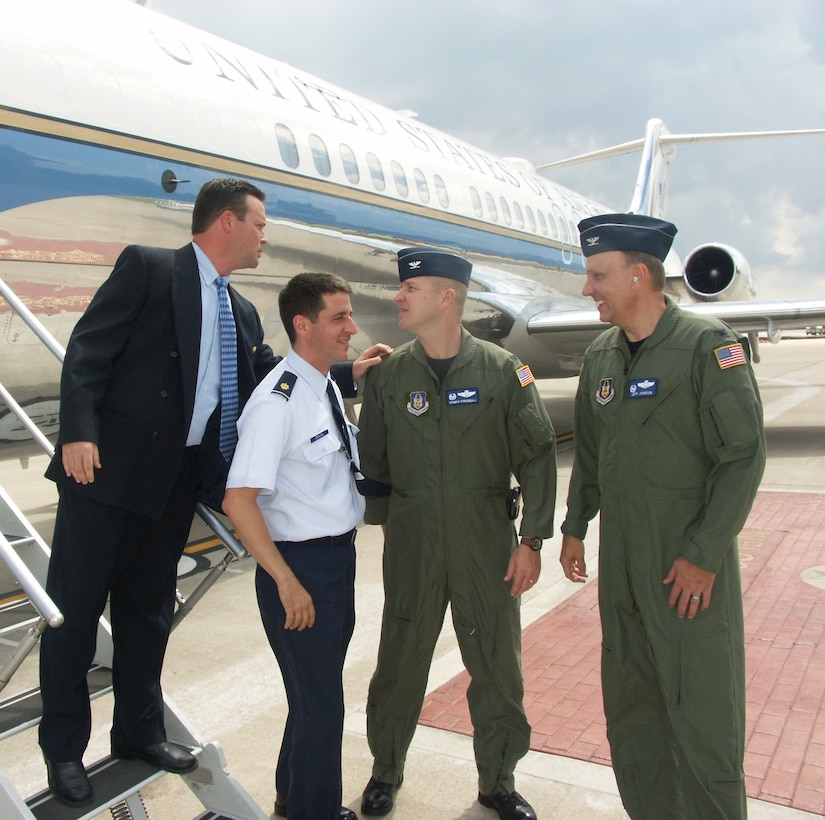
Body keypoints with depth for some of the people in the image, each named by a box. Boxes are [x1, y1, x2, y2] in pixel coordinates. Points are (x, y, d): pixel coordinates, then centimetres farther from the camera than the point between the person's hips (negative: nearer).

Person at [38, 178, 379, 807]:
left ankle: (139, 730, 33)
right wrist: (78, 431, -20)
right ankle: (64, 748, 21)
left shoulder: (242, 314, 16)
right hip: (109, 471, -6)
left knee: (150, 608, 17)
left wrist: (349, 372, 9)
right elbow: (88, 349, -11)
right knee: (74, 608, 5)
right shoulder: (147, 268, -4)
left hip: (176, 484, 7)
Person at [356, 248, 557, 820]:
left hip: (487, 546, -1)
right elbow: (372, 461, 9)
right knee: (400, 664, 12)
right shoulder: (388, 376, 1)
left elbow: (537, 456, -2)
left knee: (498, 666, 10)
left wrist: (532, 540, -5)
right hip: (411, 549, 1)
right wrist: (384, 522, 6)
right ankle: (386, 771, 36)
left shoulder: (503, 371, -5)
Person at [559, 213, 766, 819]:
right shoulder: (601, 356, 8)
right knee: (630, 708, 16)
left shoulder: (709, 345, -11)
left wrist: (703, 555, -15)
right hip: (621, 564, 6)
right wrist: (575, 528, 16)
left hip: (690, 565, -6)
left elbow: (744, 455, -14)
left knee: (703, 717, 3)